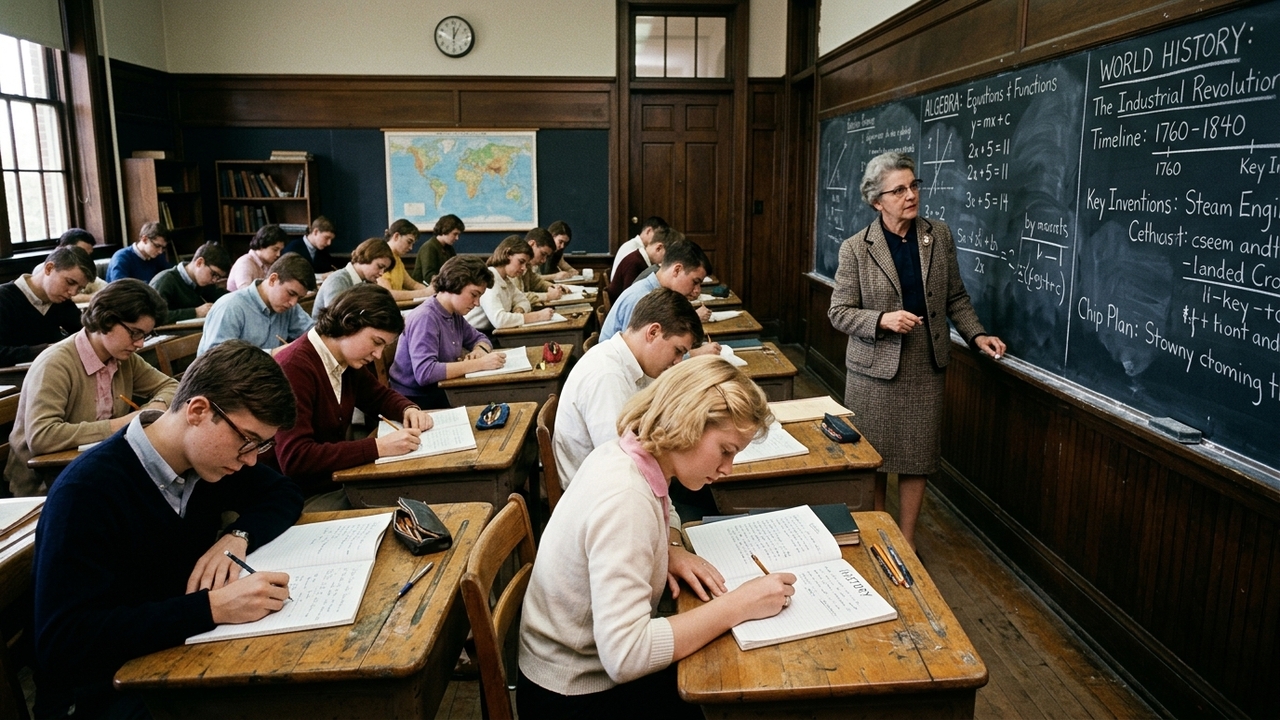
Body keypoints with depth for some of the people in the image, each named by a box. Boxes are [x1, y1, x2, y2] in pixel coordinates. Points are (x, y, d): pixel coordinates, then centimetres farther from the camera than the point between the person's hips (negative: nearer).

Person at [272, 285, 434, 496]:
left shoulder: (346, 362, 3)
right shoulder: (293, 368, -21)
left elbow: (381, 396, 20)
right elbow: (294, 458, -27)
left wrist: (409, 410, -2)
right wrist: (378, 447, -28)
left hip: (339, 483, 8)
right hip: (306, 499, -7)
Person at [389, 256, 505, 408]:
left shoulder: (455, 315, 4)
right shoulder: (425, 317, -20)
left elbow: (479, 338, 20)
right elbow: (425, 372, -30)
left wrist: (480, 350, -5)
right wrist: (479, 364, -27)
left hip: (440, 393, 7)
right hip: (416, 402, -7)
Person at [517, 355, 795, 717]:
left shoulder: (624, 453, -5)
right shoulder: (624, 499, -31)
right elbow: (625, 656, -34)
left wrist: (667, 553, -6)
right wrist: (739, 605, -27)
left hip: (597, 666, 7)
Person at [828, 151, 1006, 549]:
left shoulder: (939, 235, 3)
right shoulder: (855, 249, -7)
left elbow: (955, 298, 11)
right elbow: (839, 313, -6)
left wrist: (977, 335, -4)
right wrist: (882, 320, -21)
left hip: (926, 370, 3)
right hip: (874, 371, -2)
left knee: (917, 459, 9)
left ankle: (907, 542, 26)